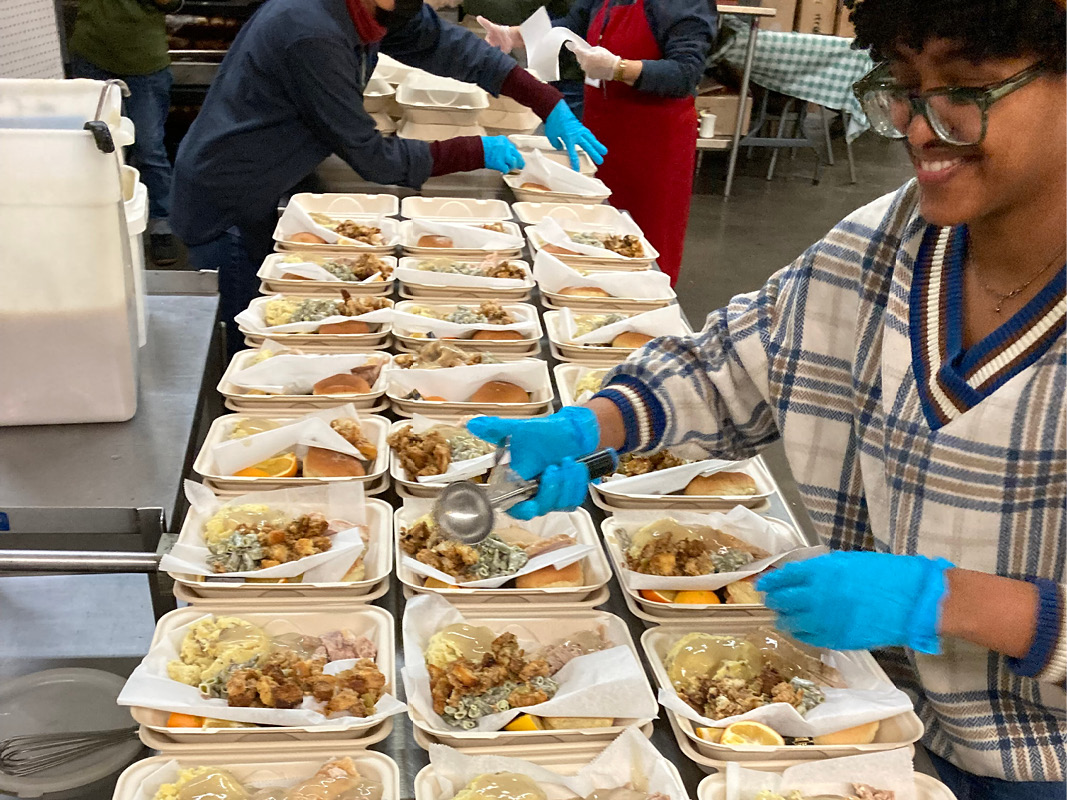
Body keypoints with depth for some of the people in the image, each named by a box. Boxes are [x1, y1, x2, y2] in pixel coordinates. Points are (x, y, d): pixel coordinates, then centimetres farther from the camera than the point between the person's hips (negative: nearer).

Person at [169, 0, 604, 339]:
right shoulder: (312, 36, -30)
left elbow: (443, 41, 4)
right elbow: (372, 158, -23)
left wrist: (550, 105, -2)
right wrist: (477, 152, -14)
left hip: (256, 197, 8)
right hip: (225, 208, -8)